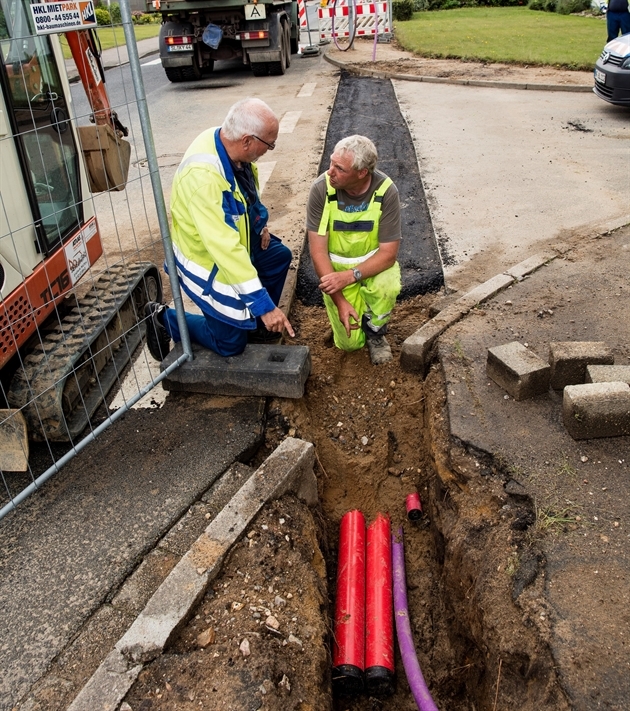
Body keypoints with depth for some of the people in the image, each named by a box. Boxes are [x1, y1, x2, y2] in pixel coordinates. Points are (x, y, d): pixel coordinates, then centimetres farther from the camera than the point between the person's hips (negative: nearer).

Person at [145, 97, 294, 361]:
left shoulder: (227, 142, -12)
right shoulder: (203, 175, -38)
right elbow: (225, 248, -40)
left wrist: (259, 223, -1)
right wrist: (263, 303, -39)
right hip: (207, 261, -8)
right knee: (230, 344, -1)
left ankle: (253, 322, 33)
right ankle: (165, 319, 17)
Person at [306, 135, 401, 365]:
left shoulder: (386, 191, -23)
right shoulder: (321, 188, -22)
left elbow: (388, 253, -20)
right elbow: (318, 250, -19)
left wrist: (351, 276, -35)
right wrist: (339, 300, -24)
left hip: (374, 261, 0)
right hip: (336, 266, 0)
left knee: (387, 287, -35)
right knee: (350, 342, -6)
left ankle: (375, 331, -1)